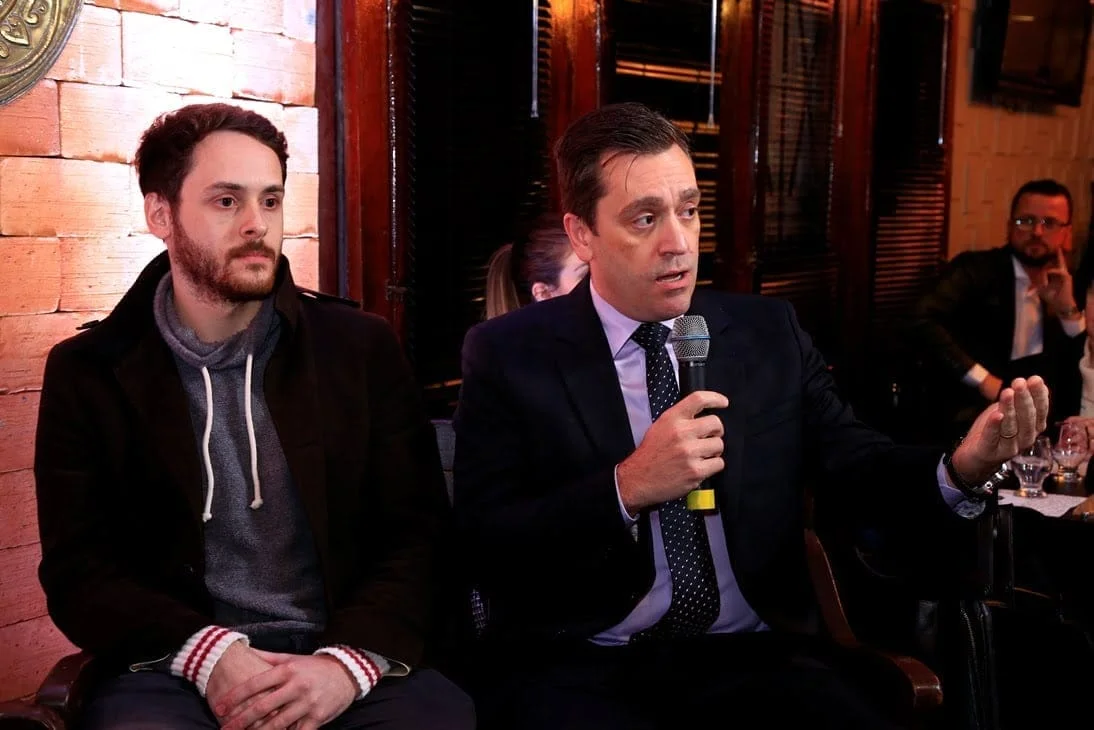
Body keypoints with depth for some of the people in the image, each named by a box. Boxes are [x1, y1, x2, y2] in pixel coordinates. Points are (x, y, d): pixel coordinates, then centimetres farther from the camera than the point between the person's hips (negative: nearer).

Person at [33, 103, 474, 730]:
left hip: (349, 666, 1)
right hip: (176, 670, 0)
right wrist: (204, 654, -15)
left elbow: (419, 532, 3)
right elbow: (79, 569, 3)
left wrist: (350, 661, -14)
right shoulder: (89, 372, 6)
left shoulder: (362, 347, 7)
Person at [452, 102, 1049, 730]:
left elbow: (854, 460, 2)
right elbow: (486, 551, -8)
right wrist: (627, 487, -21)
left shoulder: (770, 332, 8)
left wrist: (963, 467, -18)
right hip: (579, 669, -2)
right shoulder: (508, 355, -2)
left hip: (752, 655, 3)